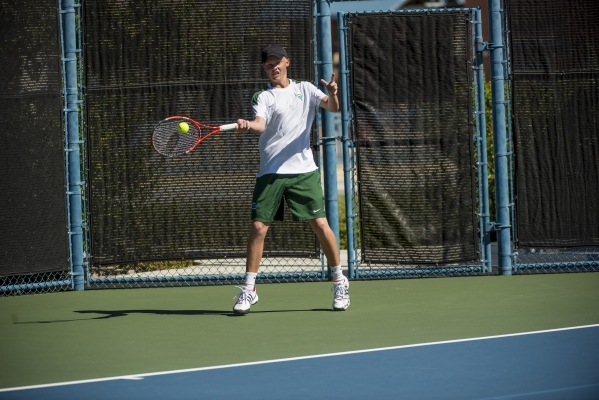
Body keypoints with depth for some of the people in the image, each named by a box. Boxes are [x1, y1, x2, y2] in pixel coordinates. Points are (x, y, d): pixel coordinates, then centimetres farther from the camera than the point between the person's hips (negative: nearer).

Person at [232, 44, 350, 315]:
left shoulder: (305, 89, 11)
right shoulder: (263, 97, 5)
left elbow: (332, 108, -1)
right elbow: (260, 125, -13)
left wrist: (332, 95, -23)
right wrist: (247, 125, -36)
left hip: (303, 170, 0)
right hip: (271, 172, 0)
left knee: (320, 224, -4)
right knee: (258, 227, -6)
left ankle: (340, 282, 11)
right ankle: (249, 290, 3)